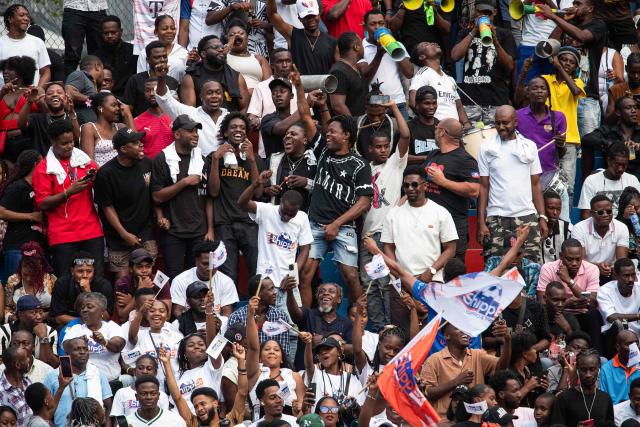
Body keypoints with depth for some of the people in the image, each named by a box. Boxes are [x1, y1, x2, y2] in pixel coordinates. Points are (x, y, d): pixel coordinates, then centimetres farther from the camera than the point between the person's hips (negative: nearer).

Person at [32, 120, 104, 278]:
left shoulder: (84, 160, 12)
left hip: (91, 231, 3)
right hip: (63, 236, -3)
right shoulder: (43, 169, 1)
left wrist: (96, 178, -1)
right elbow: (43, 204, -5)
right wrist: (69, 192, -16)